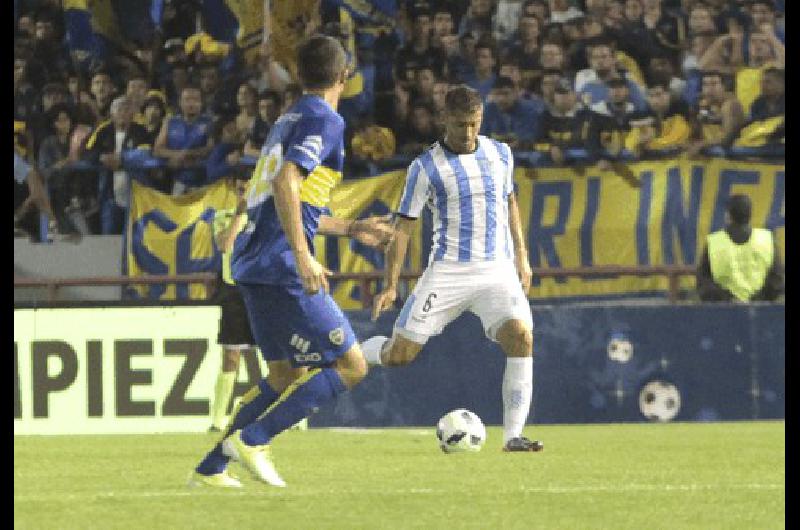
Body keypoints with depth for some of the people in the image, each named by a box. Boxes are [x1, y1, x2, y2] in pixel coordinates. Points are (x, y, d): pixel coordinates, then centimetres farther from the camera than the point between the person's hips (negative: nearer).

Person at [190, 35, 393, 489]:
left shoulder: (289, 120, 21)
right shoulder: (325, 120, -7)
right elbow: (286, 183, -22)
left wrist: (352, 229, 37)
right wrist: (303, 257, -27)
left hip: (253, 264, 9)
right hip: (281, 267, -9)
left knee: (288, 375, 19)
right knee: (351, 366, -4)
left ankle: (210, 468, 15)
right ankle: (252, 440, -11)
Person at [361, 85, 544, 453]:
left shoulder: (500, 154, 9)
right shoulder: (426, 167, -3)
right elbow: (403, 227, 0)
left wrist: (521, 257, 19)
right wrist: (390, 286, -7)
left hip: (498, 271, 2)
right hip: (447, 271, -2)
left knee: (521, 337, -23)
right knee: (399, 354, -6)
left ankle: (513, 436, -18)